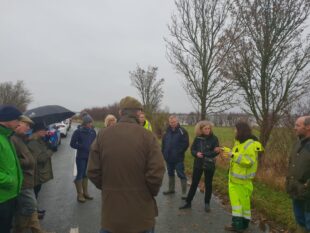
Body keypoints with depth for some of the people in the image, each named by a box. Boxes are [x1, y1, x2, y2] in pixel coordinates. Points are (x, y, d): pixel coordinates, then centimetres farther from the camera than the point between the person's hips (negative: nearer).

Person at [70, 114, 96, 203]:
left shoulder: (93, 131, 1)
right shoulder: (78, 131, -11)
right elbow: (72, 144, -9)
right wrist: (83, 147, -17)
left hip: (89, 156, 5)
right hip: (81, 157, -4)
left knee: (85, 174, 16)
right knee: (80, 174, 4)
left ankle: (85, 192, 29)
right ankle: (79, 194, 17)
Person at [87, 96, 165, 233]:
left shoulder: (102, 135, -7)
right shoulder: (148, 137, -14)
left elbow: (93, 171, -5)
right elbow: (156, 174, -19)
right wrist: (151, 193, 1)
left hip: (111, 209, 2)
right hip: (141, 211, -2)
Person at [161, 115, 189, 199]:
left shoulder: (182, 131, -10)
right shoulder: (167, 131, 8)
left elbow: (185, 144, -13)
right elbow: (163, 143, 14)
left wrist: (179, 152, -15)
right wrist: (164, 153, 5)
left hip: (178, 158, -6)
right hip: (168, 157, 6)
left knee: (181, 175, -1)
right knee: (170, 174, 19)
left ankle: (184, 192, 7)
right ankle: (171, 189, 34)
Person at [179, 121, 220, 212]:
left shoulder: (214, 138, -9)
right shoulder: (197, 138, -2)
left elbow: (216, 152, -13)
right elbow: (192, 149, 1)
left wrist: (203, 154, -22)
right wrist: (196, 154, -19)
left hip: (209, 165, -2)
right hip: (198, 164, 2)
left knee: (208, 184, 11)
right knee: (194, 183, 9)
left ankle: (207, 204, 27)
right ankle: (188, 202, 21)